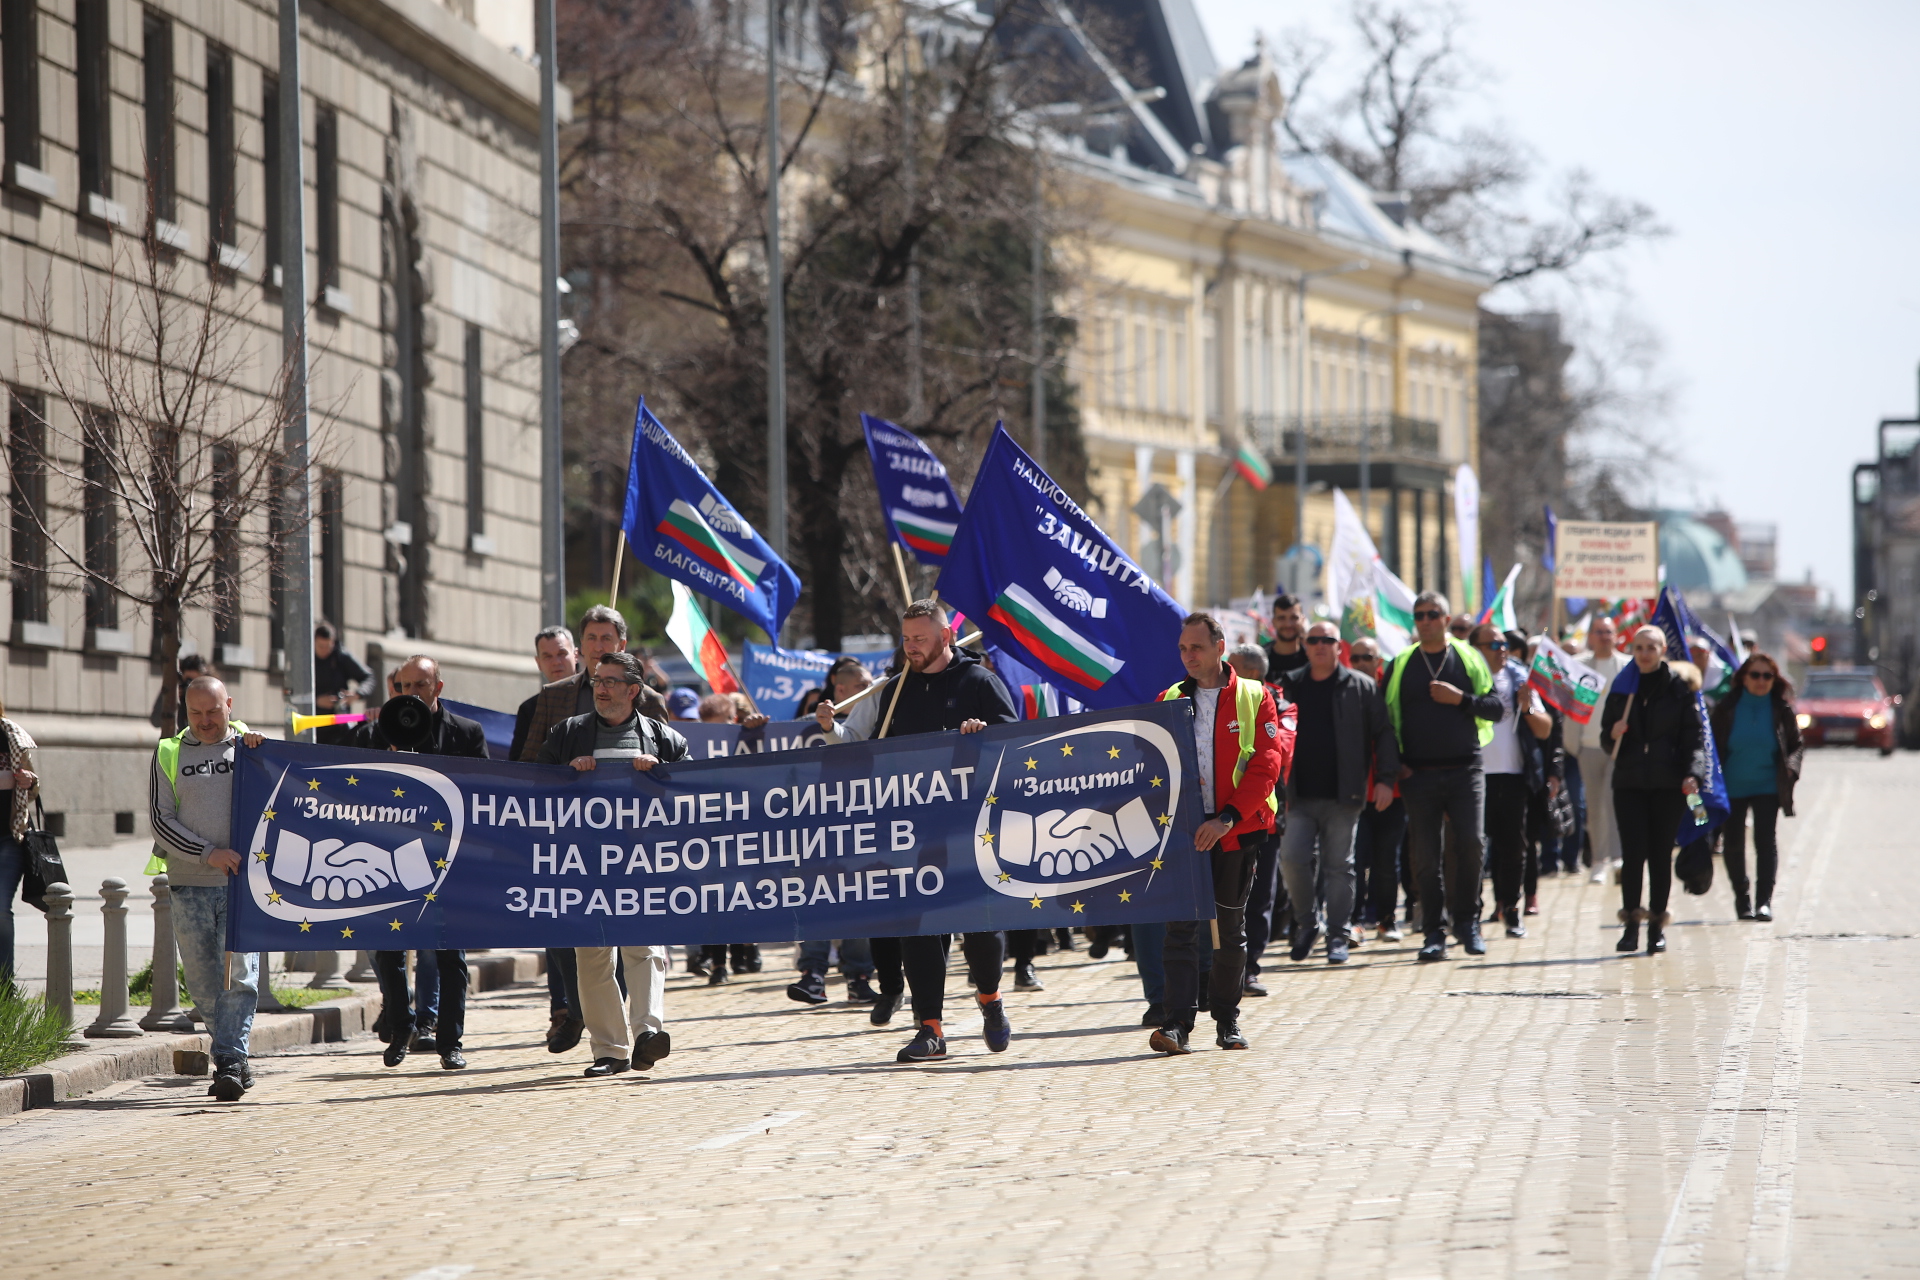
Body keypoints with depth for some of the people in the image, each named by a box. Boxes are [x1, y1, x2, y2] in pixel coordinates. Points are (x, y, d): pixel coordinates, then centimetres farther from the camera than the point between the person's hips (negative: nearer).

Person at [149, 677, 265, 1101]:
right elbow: (161, 820, 3)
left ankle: (229, 1064, -14)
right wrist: (209, 854, -10)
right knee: (202, 980, 4)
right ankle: (235, 1057, 18)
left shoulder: (254, 747, 10)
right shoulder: (168, 755, 11)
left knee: (238, 974, -12)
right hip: (190, 885, 2)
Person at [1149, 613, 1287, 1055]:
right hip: (1183, 830, 1)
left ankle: (1227, 1019, 19)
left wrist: (1228, 817, -15)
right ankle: (1178, 1023, -14)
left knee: (1231, 928, 8)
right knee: (1180, 927, -9)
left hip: (1236, 831, -1)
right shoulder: (1168, 701, 10)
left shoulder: (1254, 698, 2)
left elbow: (1266, 764, -6)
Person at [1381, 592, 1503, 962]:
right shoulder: (1400, 665, 9)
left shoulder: (1469, 659, 7)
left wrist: (1460, 699, -12)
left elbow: (1495, 707, 4)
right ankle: (1434, 934, 5)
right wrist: (1395, 763, 0)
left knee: (1469, 842, -13)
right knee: (1426, 856, -1)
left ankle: (1467, 920, 4)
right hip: (1419, 775, 1)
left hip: (1465, 769, -1)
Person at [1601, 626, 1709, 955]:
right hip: (1629, 782, 1)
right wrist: (1613, 734, -9)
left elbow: (1693, 736, -3)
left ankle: (1657, 926, 8)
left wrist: (1693, 773, -18)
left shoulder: (1679, 688, 2)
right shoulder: (1622, 688, 10)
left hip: (1669, 783, -1)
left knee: (1661, 854, 2)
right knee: (1633, 852, -9)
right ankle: (1631, 925, -6)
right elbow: (1606, 737, 15)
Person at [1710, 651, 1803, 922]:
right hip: (1731, 786, 1)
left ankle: (1764, 900, -11)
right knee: (1732, 843, 7)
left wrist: (1790, 768, -14)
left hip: (1768, 785, -1)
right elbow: (1713, 745, 3)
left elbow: (1797, 744, 5)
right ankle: (1742, 898, 24)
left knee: (1766, 840, -12)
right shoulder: (1727, 707, -3)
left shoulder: (1781, 709, -3)